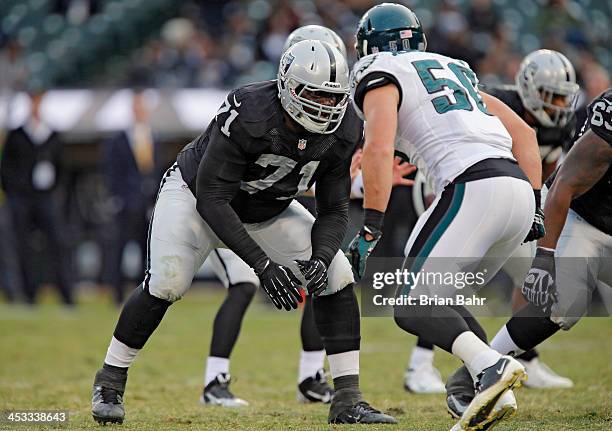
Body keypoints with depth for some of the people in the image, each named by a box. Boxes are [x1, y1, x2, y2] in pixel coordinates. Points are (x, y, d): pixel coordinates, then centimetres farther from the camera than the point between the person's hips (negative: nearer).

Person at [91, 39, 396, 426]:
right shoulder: (248, 115, -36)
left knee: (337, 277, -11)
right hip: (195, 194, -5)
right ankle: (109, 384, -5)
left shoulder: (342, 131, -19)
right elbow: (211, 199, -35)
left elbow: (335, 210, -9)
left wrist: (320, 258, -31)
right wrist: (262, 264, -40)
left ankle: (348, 401, -4)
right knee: (167, 282, -26)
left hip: (268, 211, 5)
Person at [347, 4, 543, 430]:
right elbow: (524, 133, 27)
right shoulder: (455, 71, 31)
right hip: (519, 188, 7)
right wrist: (535, 207, 25)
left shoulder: (379, 76, 9)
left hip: (472, 187, -7)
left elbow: (379, 148, -9)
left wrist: (370, 229, -9)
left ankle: (491, 366, -27)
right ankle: (495, 392, -1)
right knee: (440, 300, 18)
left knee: (411, 306, -3)